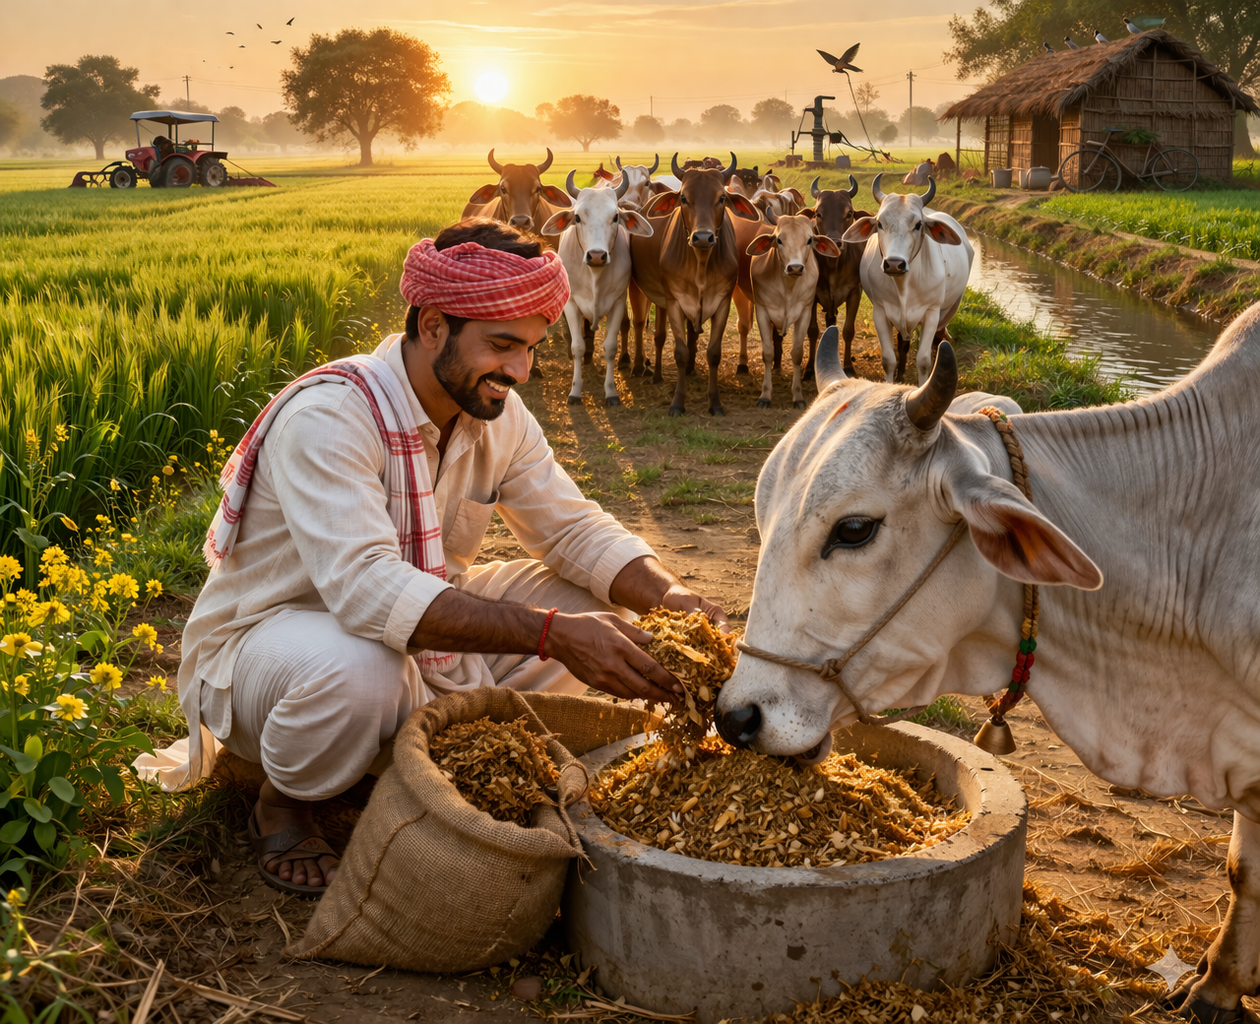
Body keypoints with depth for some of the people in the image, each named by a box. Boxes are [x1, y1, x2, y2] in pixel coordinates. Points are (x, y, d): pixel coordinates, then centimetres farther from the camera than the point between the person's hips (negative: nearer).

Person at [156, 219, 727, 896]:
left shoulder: (496, 414, -5)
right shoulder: (327, 417, -29)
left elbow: (574, 529, -2)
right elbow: (364, 588, -41)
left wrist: (668, 597, -23)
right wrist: (549, 633, -47)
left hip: (420, 632, 7)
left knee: (592, 602, -8)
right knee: (358, 667, -42)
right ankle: (284, 802, -7)